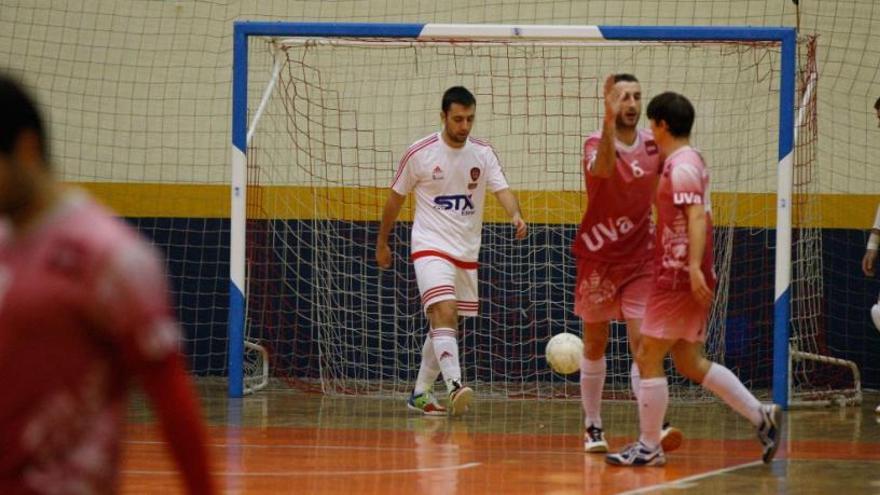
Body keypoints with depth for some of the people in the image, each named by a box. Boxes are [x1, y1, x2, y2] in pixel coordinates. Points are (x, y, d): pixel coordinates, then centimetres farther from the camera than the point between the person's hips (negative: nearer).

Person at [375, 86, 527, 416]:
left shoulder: (483, 153, 3)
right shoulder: (420, 154, -6)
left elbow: (502, 189, -9)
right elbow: (396, 197, 6)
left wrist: (516, 215, -31)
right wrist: (382, 244, 13)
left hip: (467, 253, 5)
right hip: (431, 248, -5)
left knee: (443, 325, 12)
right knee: (445, 312, -24)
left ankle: (421, 393, 26)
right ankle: (454, 387, -37)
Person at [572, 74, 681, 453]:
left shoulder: (652, 144, 0)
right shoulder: (597, 143, -12)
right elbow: (604, 168, -37)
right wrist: (609, 118, -51)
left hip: (640, 260, 2)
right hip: (597, 258, -2)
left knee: (643, 342, -11)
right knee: (595, 345, 8)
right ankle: (593, 426, 20)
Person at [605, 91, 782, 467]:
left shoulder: (681, 165, -14)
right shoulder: (689, 161, 16)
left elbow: (697, 216, -24)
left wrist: (695, 267, -31)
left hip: (678, 278, -10)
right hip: (683, 277, 10)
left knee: (648, 357, -2)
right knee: (690, 363, 12)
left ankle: (649, 447, 2)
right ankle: (762, 416, 8)